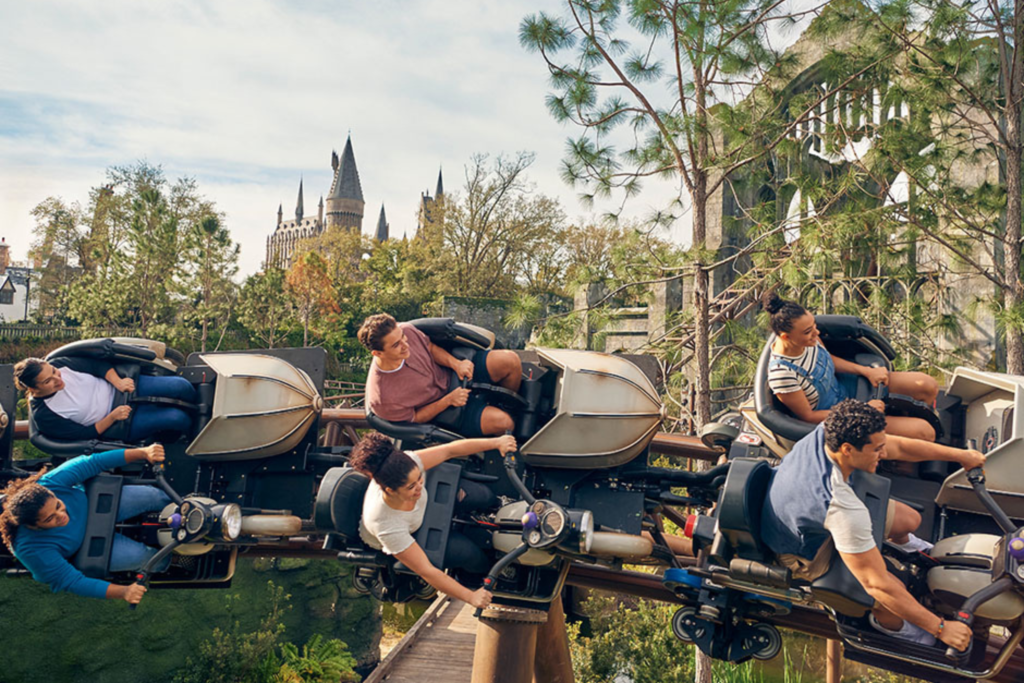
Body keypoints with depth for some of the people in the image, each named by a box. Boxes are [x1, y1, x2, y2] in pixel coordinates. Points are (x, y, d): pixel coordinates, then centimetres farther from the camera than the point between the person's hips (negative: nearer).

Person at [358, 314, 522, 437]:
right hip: (442, 410, -5)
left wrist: (456, 363, -16)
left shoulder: (406, 330, -23)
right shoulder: (382, 400, -34)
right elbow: (414, 418, -15)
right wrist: (448, 400, -22)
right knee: (501, 422, -24)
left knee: (510, 360, -15)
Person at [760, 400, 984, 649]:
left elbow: (897, 446, -5)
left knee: (910, 520, 9)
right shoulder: (843, 509, -43)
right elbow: (877, 584, -34)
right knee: (895, 593, -16)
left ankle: (903, 543, 47)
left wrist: (960, 455, -3)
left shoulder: (830, 432, -24)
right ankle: (886, 622, 20)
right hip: (805, 555, -7)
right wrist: (940, 628, -25)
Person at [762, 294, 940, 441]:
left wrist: (867, 371, -6)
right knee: (925, 432, -12)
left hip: (844, 388, 7)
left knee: (928, 385, 1)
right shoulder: (781, 373, -36)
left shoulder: (808, 339, -16)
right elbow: (807, 416, -24)